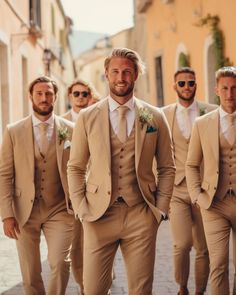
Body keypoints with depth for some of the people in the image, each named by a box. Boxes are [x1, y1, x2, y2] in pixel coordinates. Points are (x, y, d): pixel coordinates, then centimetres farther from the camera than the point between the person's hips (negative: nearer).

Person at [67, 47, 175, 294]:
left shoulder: (155, 118, 4)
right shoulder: (87, 117, 3)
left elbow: (167, 168, 9)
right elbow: (75, 168, 7)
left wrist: (160, 209, 1)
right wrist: (81, 209, -2)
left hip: (141, 216, 1)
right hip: (99, 216, 0)